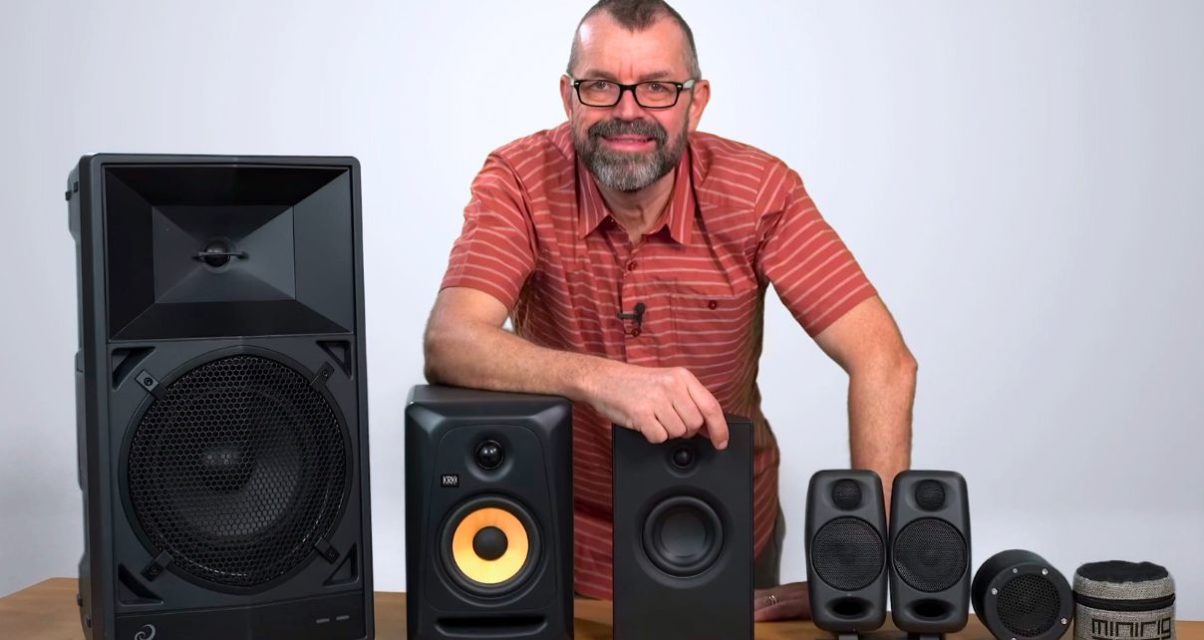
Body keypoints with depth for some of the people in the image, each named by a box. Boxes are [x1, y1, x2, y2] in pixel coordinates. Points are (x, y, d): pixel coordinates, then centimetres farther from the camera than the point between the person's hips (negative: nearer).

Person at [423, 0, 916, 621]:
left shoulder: (756, 188, -16)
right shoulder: (519, 179, -16)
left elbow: (882, 361, -20)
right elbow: (447, 345, -29)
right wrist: (599, 379, -46)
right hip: (569, 543, -1)